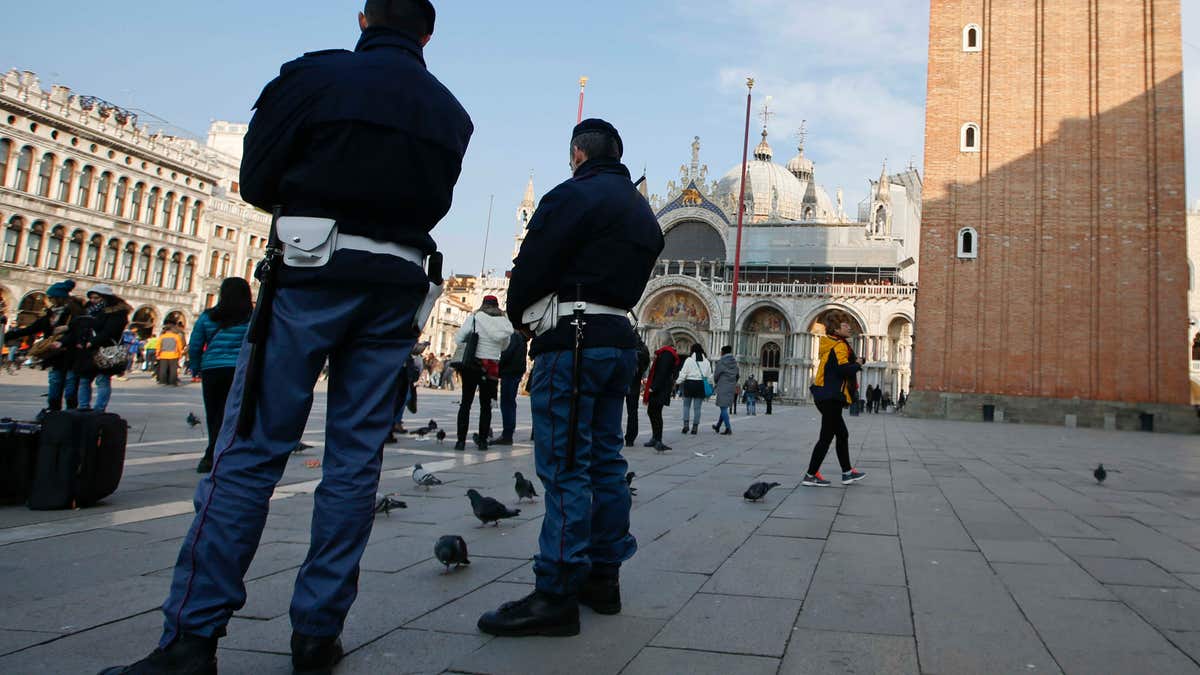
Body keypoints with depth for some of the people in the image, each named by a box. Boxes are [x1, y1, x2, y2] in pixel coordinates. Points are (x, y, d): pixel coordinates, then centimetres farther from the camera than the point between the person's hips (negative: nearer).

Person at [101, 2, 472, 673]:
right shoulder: (450, 113, 14)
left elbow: (257, 181, 4)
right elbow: (435, 203, 13)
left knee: (252, 449, -2)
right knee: (356, 459, 4)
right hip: (397, 286, 4)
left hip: (314, 271, -3)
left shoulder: (316, 75, 3)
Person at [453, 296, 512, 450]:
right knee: (486, 405, 13)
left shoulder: (474, 318, -4)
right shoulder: (505, 323, 3)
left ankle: (461, 440, 0)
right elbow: (504, 346, 14)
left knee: (466, 403, 4)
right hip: (492, 368, 2)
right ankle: (482, 440, 14)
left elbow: (458, 339, -3)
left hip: (472, 364, -2)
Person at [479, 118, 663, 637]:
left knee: (564, 465, -9)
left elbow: (531, 267, -10)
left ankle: (556, 594, -7)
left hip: (573, 340, -9)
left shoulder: (574, 195, -6)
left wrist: (518, 314, 7)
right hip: (620, 338, 9)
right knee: (605, 459, 11)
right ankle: (602, 578, 18)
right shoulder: (643, 212, 22)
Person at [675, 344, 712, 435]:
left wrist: (678, 382, 5)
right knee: (697, 407, 5)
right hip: (701, 385, 2)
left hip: (689, 384, -2)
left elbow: (683, 374, -7)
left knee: (686, 405, 11)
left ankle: (686, 424, -2)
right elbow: (710, 376, 9)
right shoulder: (706, 362, 6)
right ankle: (695, 427, 4)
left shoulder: (689, 360, -4)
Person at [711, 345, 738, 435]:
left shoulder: (721, 362, -11)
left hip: (723, 388, -6)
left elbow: (716, 375, -3)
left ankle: (728, 428, -11)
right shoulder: (734, 363, 7)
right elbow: (737, 375, 12)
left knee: (724, 408, -4)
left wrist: (716, 384, 17)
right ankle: (718, 426, 27)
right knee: (724, 408, 15)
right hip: (732, 387, 7)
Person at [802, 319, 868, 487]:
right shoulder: (839, 346, -11)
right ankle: (811, 475, -3)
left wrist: (855, 363, 7)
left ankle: (847, 473, 24)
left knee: (842, 435, 17)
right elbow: (844, 369, -23)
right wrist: (858, 364, -5)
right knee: (826, 437, -6)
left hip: (825, 396, 10)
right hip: (831, 397, -10)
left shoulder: (829, 346, 18)